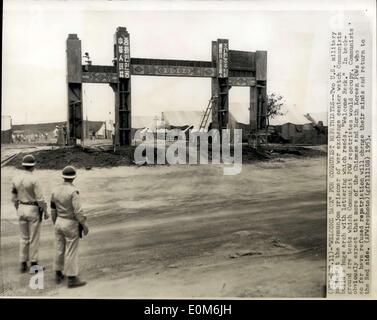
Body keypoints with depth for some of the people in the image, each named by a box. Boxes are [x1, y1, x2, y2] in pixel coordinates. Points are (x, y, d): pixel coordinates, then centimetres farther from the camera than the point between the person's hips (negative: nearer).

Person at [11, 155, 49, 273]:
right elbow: (40, 199, -18)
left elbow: (14, 198, 8)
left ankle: (23, 264, 20)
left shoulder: (16, 179, 0)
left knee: (24, 238, 16)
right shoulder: (34, 180, -19)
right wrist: (46, 212, -6)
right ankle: (34, 264, 13)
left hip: (22, 209, 6)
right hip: (33, 210, -6)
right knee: (34, 238, 5)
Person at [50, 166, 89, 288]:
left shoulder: (55, 190, -1)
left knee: (60, 249, 18)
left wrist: (55, 223, 20)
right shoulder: (73, 191, -22)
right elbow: (78, 211, -23)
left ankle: (58, 275, 29)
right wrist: (85, 226, -13)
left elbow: (53, 209, 8)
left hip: (59, 223, 7)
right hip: (71, 225, -7)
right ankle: (72, 279, 9)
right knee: (71, 252, 1)